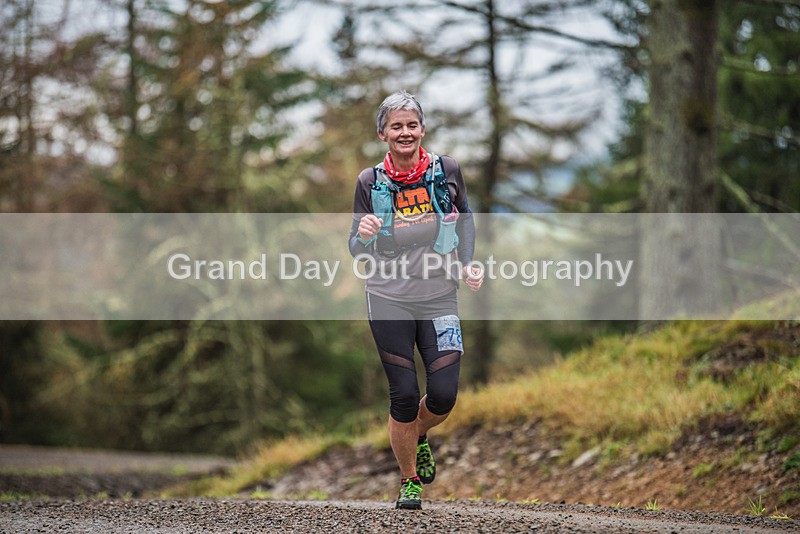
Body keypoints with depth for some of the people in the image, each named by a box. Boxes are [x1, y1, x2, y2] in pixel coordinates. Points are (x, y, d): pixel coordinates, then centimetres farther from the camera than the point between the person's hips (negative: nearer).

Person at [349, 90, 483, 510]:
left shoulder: (447, 171, 1)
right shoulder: (370, 182, 1)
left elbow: (465, 223, 16)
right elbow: (357, 250, 5)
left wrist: (468, 265, 2)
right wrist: (364, 235, -18)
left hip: (439, 298, 1)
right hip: (389, 301, -1)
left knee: (443, 395, -7)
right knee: (404, 395, -3)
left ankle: (419, 437, 29)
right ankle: (409, 482, 18)